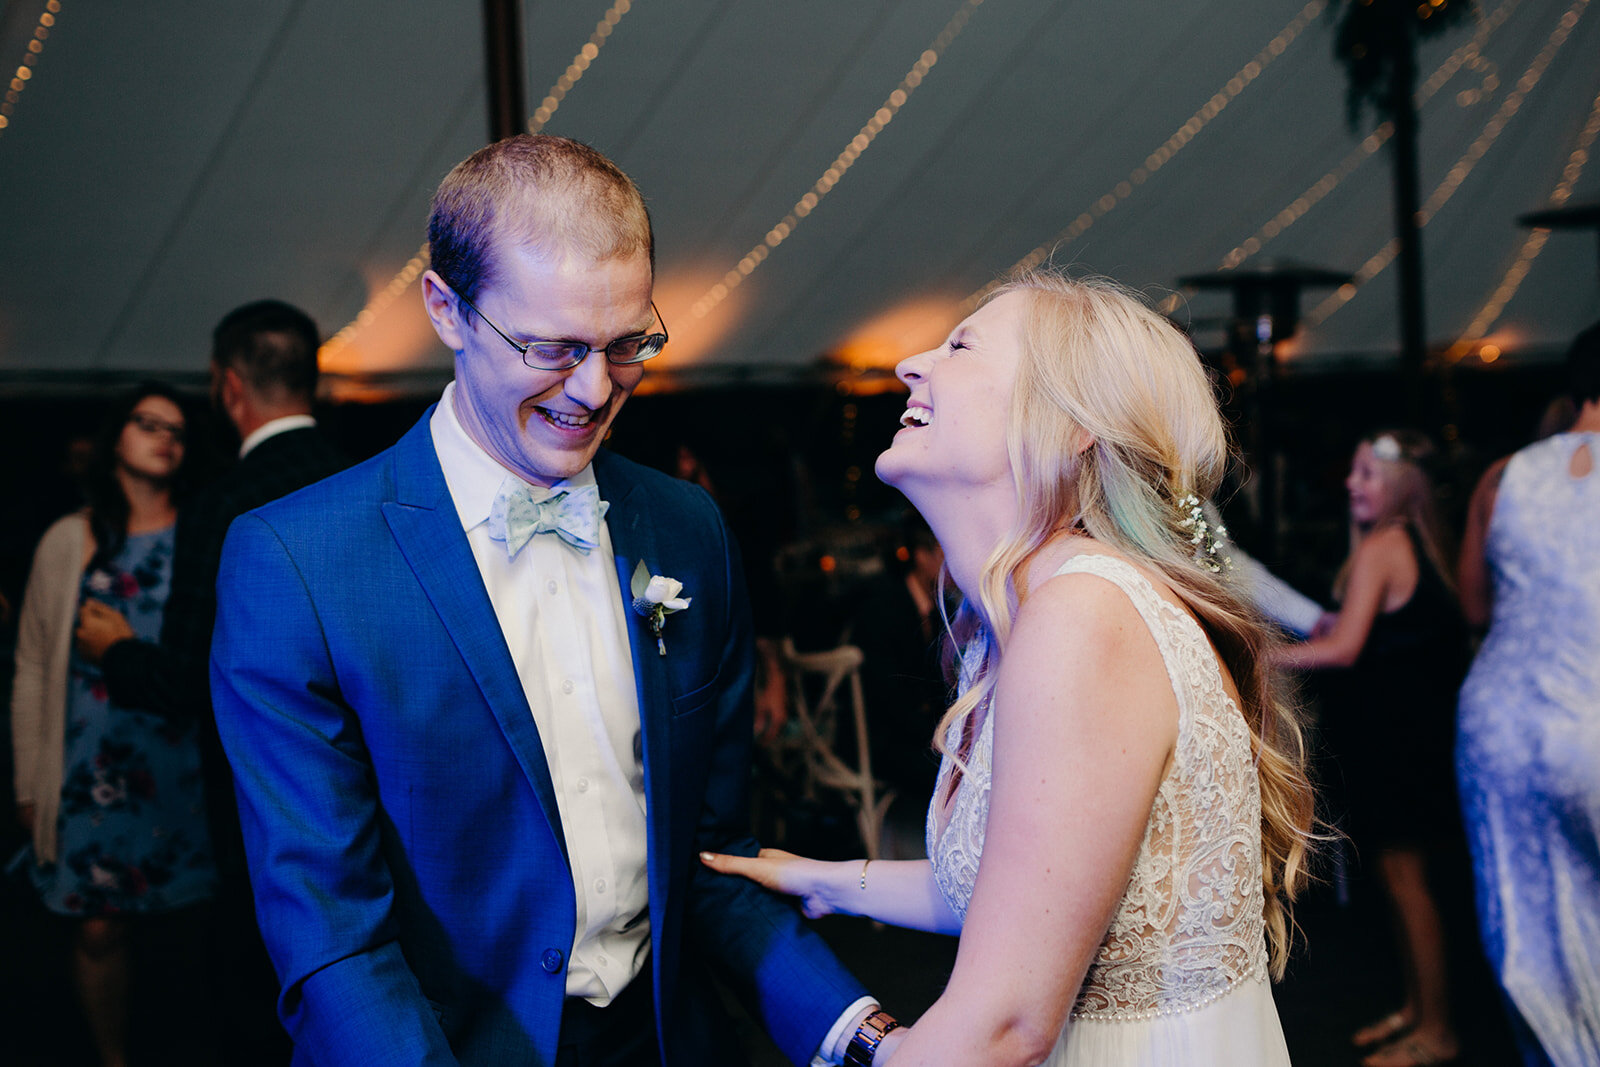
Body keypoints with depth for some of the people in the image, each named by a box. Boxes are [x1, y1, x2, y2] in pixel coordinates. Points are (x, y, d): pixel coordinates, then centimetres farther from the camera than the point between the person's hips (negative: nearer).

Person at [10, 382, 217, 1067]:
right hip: (94, 773, 1)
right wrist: (30, 786, 5)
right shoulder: (68, 542, 5)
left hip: (188, 768, -1)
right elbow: (33, 669, 6)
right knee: (98, 929, 6)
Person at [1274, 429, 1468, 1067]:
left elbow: (1343, 648, -20)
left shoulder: (1380, 547, -17)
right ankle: (1417, 1008, 26)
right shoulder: (1422, 542, 11)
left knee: (1405, 878, -1)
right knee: (1405, 877, 16)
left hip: (1396, 735, -10)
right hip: (1417, 726, 10)